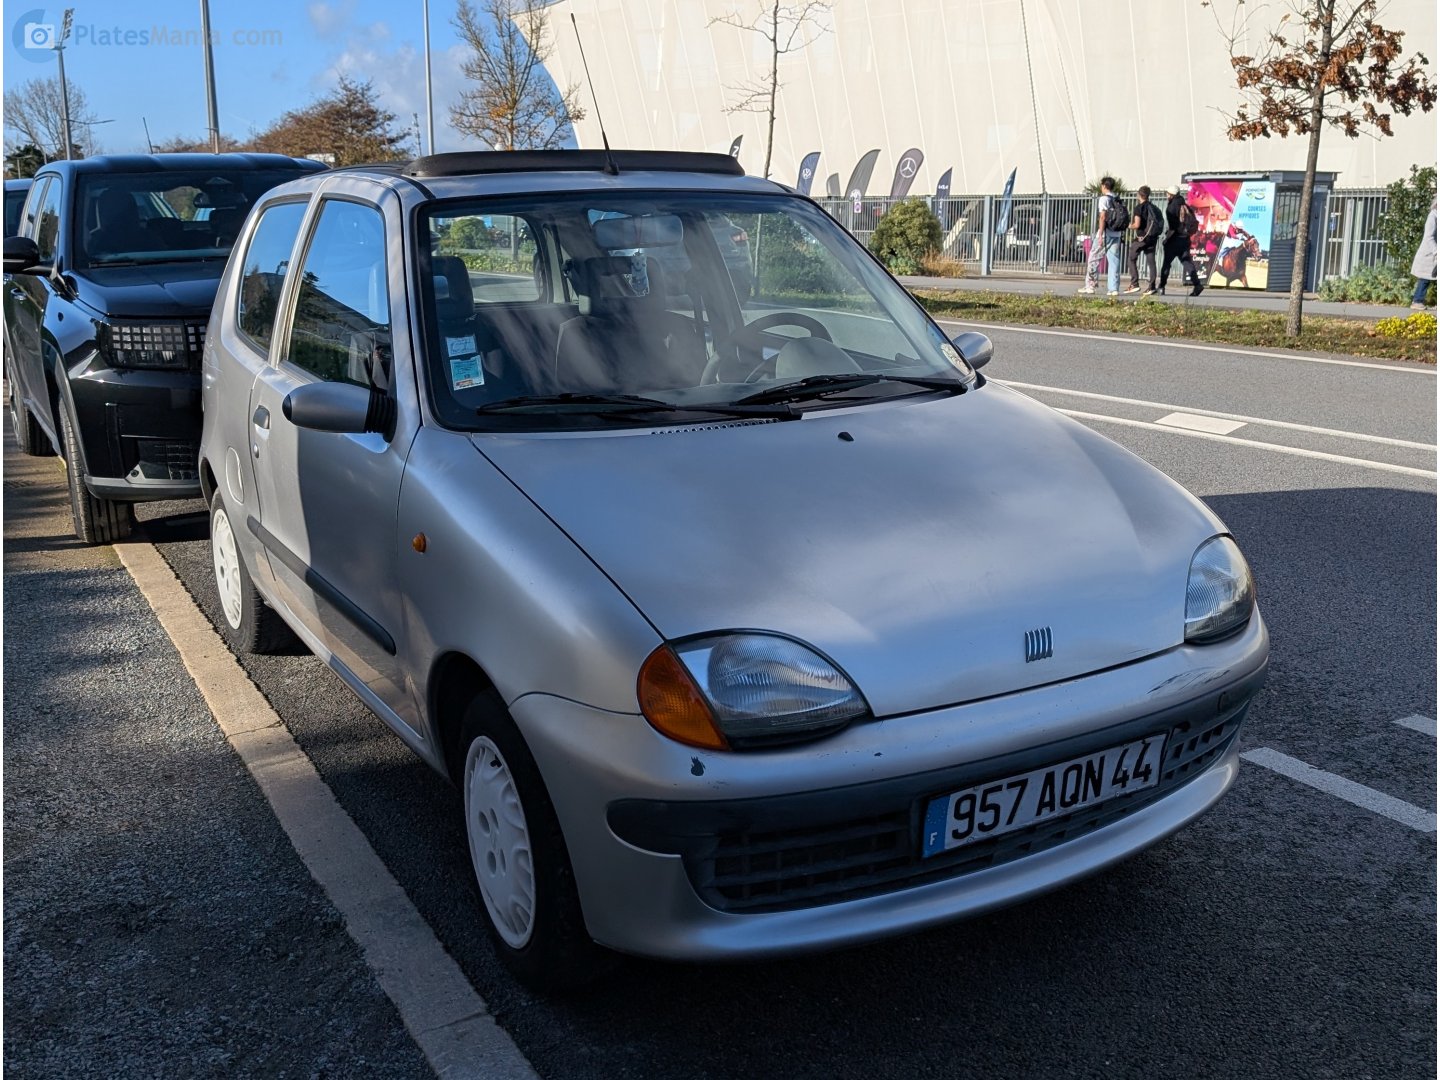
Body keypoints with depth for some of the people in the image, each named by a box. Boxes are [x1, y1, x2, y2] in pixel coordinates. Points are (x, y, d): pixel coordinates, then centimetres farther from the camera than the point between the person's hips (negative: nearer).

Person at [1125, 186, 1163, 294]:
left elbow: (1137, 224, -17)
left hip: (1142, 237, -6)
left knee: (1132, 259, 6)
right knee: (1151, 261, 5)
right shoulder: (1153, 207, 11)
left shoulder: (1139, 207, -10)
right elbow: (1160, 223, 14)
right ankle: (1152, 287, 0)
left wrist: (1131, 225, 3)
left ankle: (1134, 284, -3)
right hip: (1153, 237, 6)